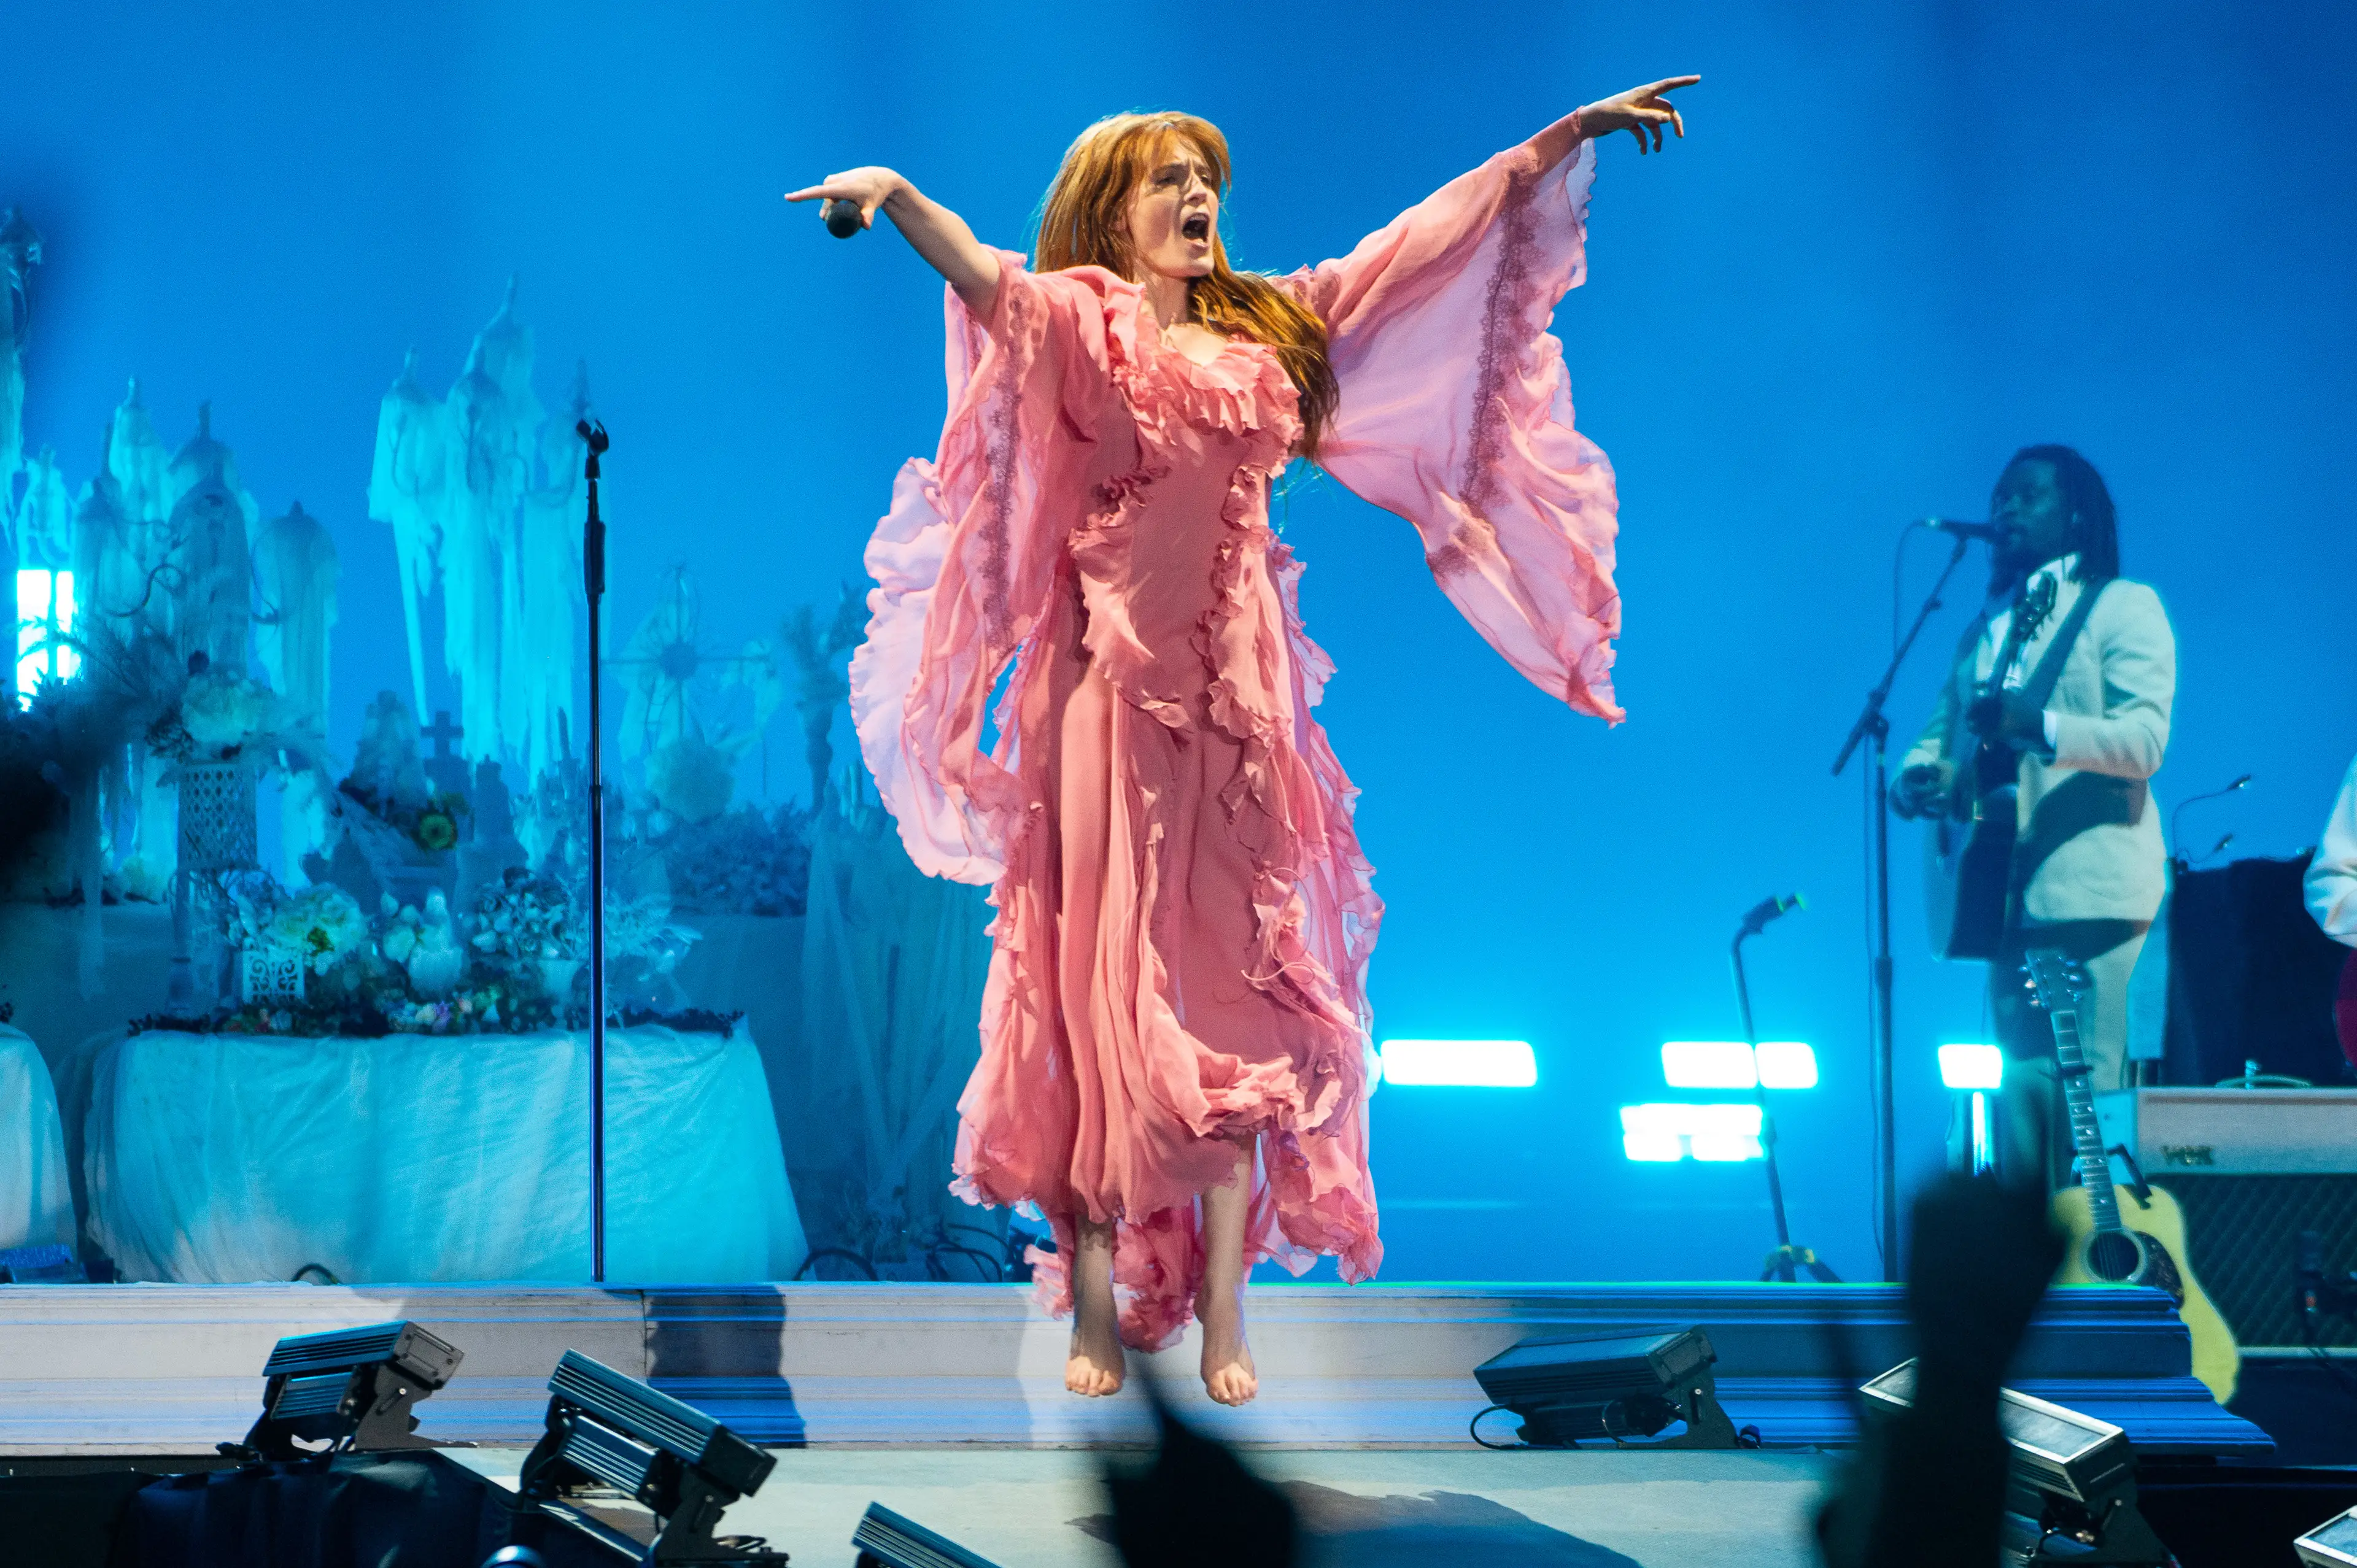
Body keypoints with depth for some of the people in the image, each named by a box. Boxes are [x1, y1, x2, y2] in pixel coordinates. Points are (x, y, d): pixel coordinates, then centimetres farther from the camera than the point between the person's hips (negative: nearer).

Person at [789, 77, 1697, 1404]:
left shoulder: (1267, 330, 15)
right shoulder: (1076, 326, 1)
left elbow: (1438, 238, 17)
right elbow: (985, 275, -20)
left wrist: (1576, 131, 16)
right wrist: (894, 194, -41)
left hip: (1234, 689, 4)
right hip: (1110, 686, -4)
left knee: (1228, 989, 2)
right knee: (1103, 976, -2)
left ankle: (1222, 1307, 4)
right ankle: (1095, 1300, 2)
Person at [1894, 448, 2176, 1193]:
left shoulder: (2123, 607, 2)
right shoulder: (1986, 634, 22)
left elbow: (2145, 739, -11)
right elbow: (1942, 737, 20)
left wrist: (2038, 726, -26)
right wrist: (1917, 776, -4)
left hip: (2092, 891, -6)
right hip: (2012, 899, 6)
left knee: (2089, 1099, -11)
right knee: (2023, 1095, 4)